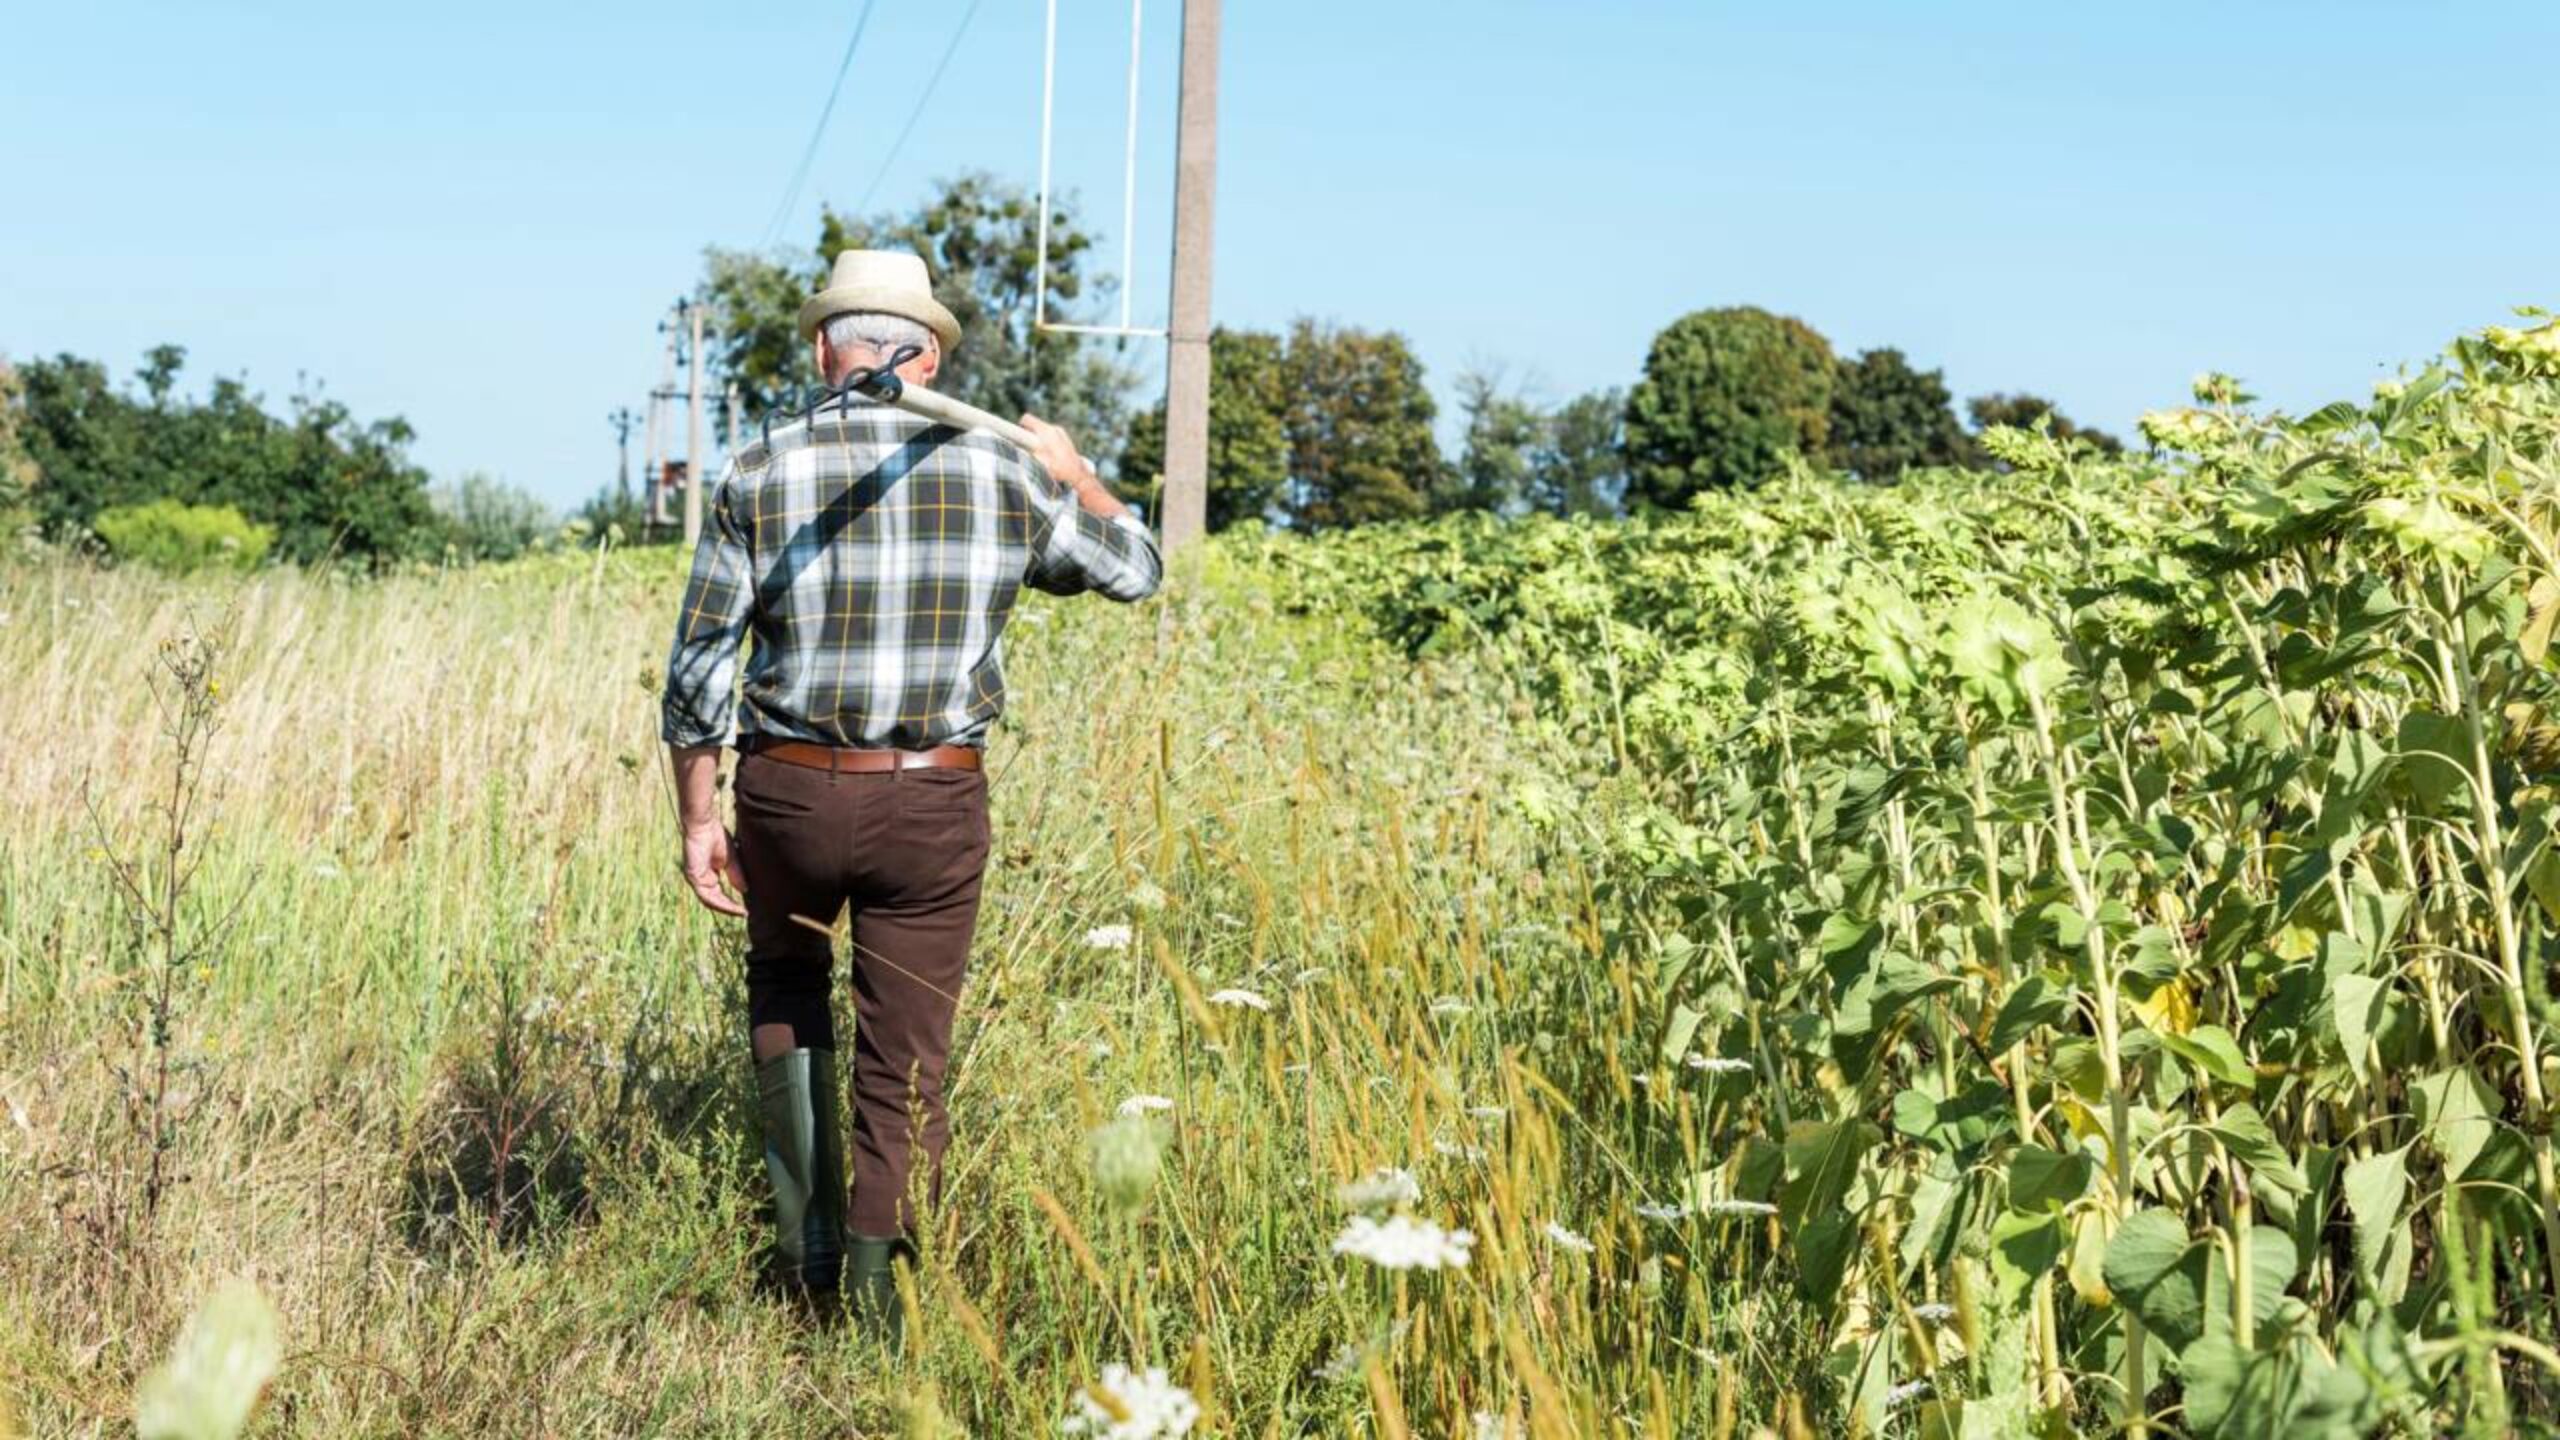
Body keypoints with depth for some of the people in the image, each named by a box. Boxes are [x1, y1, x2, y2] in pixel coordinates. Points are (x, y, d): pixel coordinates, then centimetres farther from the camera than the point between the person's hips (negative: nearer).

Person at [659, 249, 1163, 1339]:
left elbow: (697, 673, -4)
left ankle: (809, 1236, 22)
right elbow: (1134, 570, 14)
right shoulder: (1002, 474, -2)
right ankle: (874, 1303, 10)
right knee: (905, 1064, 8)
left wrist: (696, 818, 7)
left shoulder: (755, 477, -4)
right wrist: (1072, 469, 31)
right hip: (933, 802, 0)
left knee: (785, 983, 28)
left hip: (789, 792, 1)